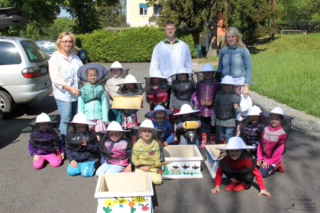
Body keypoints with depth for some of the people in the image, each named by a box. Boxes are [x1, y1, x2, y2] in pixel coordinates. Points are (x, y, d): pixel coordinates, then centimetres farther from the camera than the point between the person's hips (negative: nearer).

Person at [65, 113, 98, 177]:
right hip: (75, 160, 2)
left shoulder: (90, 135, -1)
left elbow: (96, 148, -1)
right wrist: (71, 160, -6)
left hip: (88, 160, -2)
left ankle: (90, 166, 8)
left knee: (86, 173, -23)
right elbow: (68, 149, 7)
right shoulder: (71, 135, 3)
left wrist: (87, 145, -19)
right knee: (71, 172, -21)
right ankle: (79, 167, 7)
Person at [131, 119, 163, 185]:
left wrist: (158, 168, -14)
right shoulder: (137, 145, -6)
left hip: (153, 167, 1)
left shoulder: (155, 144, 0)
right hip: (141, 168, -1)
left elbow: (157, 159, 2)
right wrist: (141, 167, -14)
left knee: (158, 180, -20)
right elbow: (134, 159, -2)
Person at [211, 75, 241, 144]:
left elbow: (238, 112, -3)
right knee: (221, 137, 17)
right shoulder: (219, 94, -4)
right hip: (219, 121, 3)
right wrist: (213, 120, 7)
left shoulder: (236, 96, -8)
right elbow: (215, 107, 5)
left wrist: (236, 108, -27)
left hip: (230, 122, -3)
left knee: (228, 138, 0)